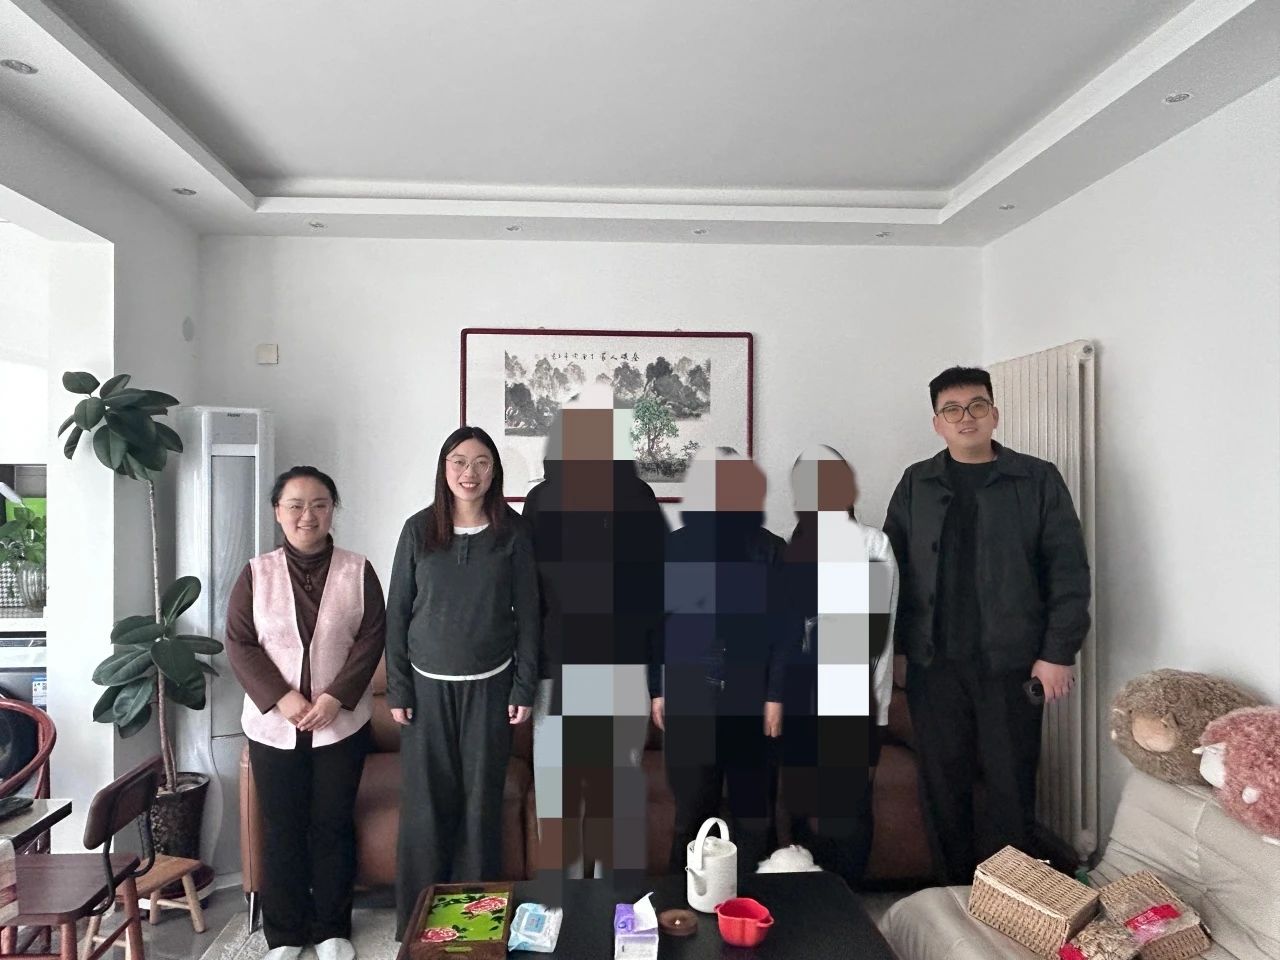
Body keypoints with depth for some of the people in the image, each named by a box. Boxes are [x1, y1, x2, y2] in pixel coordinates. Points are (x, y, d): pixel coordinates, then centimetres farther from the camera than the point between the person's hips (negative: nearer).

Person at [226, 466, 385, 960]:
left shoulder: (358, 571, -4)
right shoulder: (256, 573, -2)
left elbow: (371, 639, -5)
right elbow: (239, 644, -3)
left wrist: (335, 698, -15)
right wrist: (281, 698, -14)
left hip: (342, 723, 0)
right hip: (272, 724, 1)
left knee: (333, 825, 9)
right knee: (282, 828, 10)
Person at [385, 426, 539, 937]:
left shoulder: (512, 532, -4)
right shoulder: (419, 529, -4)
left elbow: (527, 614, 0)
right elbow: (397, 612, 0)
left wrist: (524, 688, -2)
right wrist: (397, 689, -3)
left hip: (488, 685, 0)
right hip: (428, 684, 0)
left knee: (482, 796, 8)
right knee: (425, 799, 7)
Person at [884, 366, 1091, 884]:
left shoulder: (1038, 480, 1)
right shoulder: (916, 484, 7)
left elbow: (1068, 570, -1)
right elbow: (891, 565, 8)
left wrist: (1058, 652, -7)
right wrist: (888, 647, 2)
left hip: (1011, 662, -2)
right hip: (933, 662, 2)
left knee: (1011, 785, 6)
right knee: (942, 784, 10)